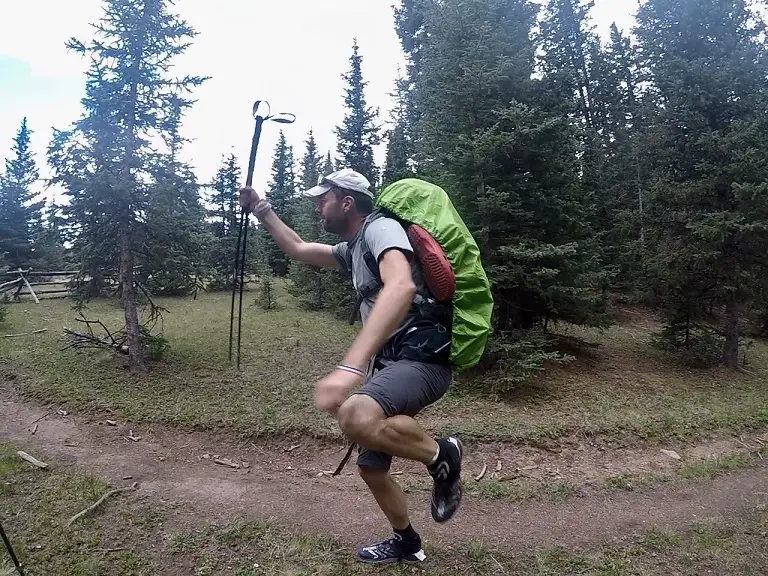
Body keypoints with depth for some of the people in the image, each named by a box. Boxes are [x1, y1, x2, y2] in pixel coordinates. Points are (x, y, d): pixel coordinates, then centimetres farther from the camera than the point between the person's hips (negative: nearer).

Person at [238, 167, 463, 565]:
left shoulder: (380, 228, -12)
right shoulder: (353, 249, 19)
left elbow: (401, 286, -33)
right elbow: (297, 249, 34)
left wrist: (350, 367, -44)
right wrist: (260, 209, 28)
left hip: (423, 358, -10)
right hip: (392, 362, 10)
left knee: (356, 416, -38)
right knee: (370, 467, 17)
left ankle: (441, 456, -11)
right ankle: (406, 543, 40)